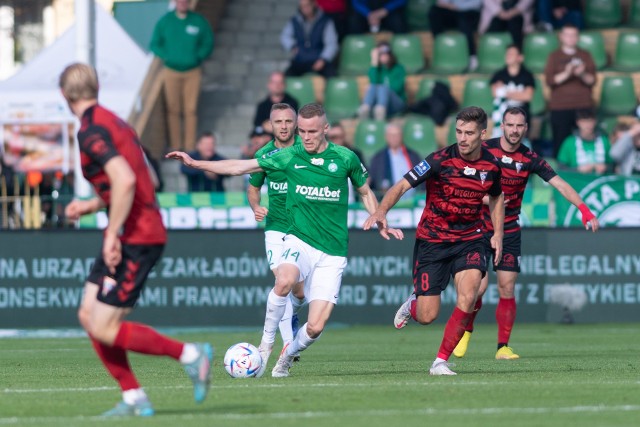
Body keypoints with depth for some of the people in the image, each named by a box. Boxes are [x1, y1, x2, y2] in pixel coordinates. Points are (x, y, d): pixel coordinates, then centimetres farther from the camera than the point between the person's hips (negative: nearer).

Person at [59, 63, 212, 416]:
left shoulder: (91, 131, -16)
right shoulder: (113, 122, 15)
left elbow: (125, 180, -29)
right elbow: (140, 182, 23)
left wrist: (113, 235, -23)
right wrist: (92, 205, 22)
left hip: (135, 239, -10)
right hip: (144, 232, 10)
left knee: (104, 329, -8)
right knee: (88, 316, 9)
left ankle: (190, 354, -4)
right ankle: (133, 399, 9)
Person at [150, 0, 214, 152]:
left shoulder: (199, 21, 0)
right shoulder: (165, 21, 3)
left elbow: (208, 44, 5)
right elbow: (155, 44, 8)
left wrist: (198, 57, -11)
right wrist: (165, 56, -8)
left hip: (193, 72, -1)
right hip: (171, 72, 1)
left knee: (191, 110, -3)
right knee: (173, 110, 1)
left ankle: (190, 147, 1)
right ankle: (175, 146, 7)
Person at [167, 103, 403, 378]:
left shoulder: (345, 158, 1)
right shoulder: (289, 157, 2)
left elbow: (365, 193, 18)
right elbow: (241, 167, 6)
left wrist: (382, 224, 6)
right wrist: (194, 163, 1)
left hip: (332, 253, 0)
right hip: (299, 240, 0)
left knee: (315, 327, -9)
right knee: (284, 281, -36)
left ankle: (288, 355, 25)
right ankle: (266, 342, -13)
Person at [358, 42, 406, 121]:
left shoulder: (398, 68, 8)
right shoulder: (377, 69, 13)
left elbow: (396, 87, -7)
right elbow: (374, 83, -9)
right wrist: (374, 63, -11)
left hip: (396, 104, -2)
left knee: (383, 88, -33)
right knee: (372, 87, -29)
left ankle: (380, 111, -67)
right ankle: (365, 109, -62)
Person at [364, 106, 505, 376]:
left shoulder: (491, 165, -2)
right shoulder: (441, 160, -16)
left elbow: (496, 197, 20)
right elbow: (402, 186, -23)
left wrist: (498, 234, 8)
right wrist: (381, 211, -40)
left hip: (469, 240, 2)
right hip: (432, 240, -2)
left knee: (468, 296, -24)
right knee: (426, 316, -4)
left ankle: (441, 361, -11)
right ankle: (413, 303, 37)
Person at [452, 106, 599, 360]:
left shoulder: (529, 159, -4)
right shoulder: (484, 150, -7)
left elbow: (559, 184, -11)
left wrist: (584, 209, -23)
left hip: (509, 232, 2)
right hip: (479, 227, -2)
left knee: (507, 290, -4)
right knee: (479, 286, -10)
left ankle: (503, 347, 6)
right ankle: (465, 332, 18)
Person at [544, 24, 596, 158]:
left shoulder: (585, 55, 12)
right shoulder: (555, 56, 7)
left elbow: (592, 80, 5)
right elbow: (550, 80, -3)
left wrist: (582, 75, -15)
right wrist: (566, 74, -18)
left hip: (583, 106, 1)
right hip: (560, 107, -1)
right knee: (561, 142, -6)